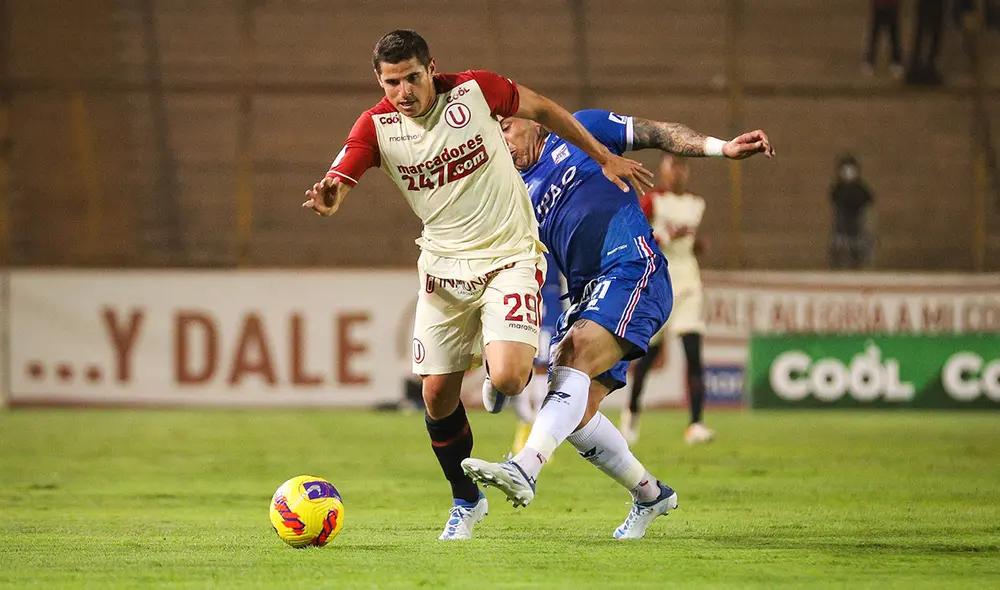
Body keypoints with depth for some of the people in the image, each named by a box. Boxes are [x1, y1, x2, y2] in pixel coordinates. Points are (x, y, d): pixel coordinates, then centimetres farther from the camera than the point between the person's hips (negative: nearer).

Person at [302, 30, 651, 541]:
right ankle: (465, 500, 26)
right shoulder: (377, 126, -8)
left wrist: (605, 158, 9)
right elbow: (336, 185, -19)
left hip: (510, 256, -3)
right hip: (443, 266, 3)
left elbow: (544, 110, 4)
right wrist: (327, 198, -44)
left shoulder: (475, 91, -12)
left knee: (507, 379, -22)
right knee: (437, 394, 3)